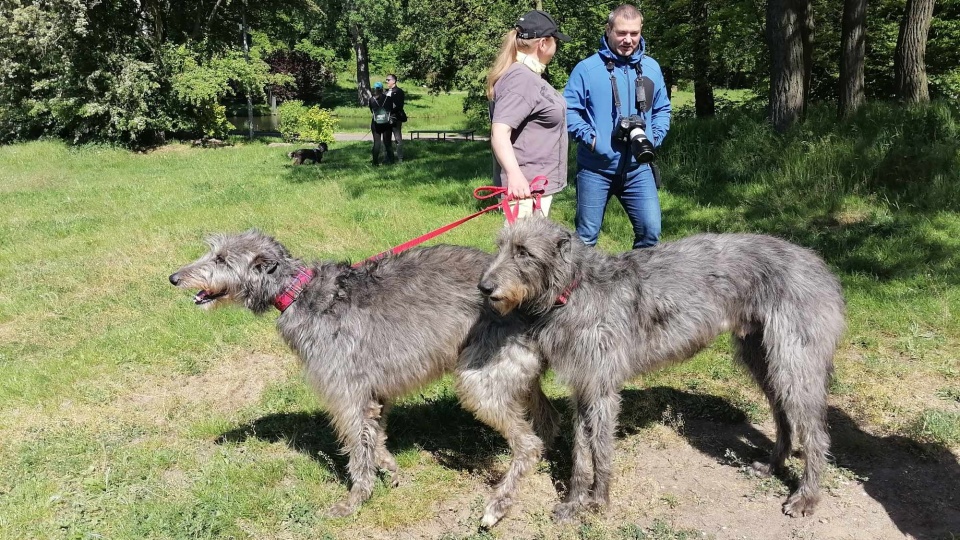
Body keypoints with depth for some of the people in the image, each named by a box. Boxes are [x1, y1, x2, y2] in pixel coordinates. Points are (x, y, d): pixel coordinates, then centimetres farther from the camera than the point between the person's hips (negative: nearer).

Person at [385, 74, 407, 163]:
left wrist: (391, 112, -20)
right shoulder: (386, 91, 16)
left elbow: (399, 106, -14)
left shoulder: (399, 91, -5)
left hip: (395, 118, -7)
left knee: (398, 138, -3)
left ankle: (400, 158, 2)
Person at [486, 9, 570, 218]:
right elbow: (499, 132, -28)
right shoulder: (521, 78, -17)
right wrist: (514, 174, -40)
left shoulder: (528, 75, 15)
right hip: (526, 185, -11)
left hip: (537, 183, 11)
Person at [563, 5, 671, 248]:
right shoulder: (586, 68, -5)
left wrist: (653, 138, 0)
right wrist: (590, 138, -16)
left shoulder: (652, 68, 9)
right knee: (586, 235, 7)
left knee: (650, 230, -1)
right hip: (595, 168, -3)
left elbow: (662, 109, 18)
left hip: (637, 168, 3)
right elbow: (568, 110, -4)